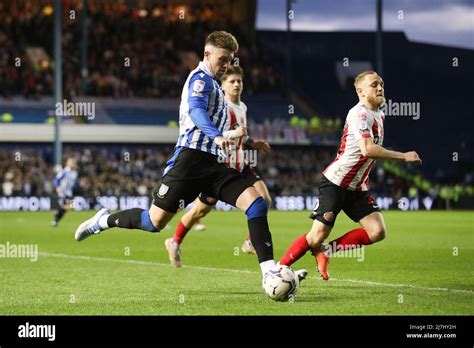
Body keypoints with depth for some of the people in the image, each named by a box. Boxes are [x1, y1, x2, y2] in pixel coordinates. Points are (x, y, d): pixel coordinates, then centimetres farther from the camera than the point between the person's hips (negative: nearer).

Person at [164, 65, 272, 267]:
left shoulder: (242, 107, 12)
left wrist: (252, 143, 9)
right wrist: (234, 134, -32)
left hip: (240, 165, 7)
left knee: (264, 200, -8)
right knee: (201, 209, 2)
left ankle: (250, 243, 4)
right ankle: (175, 243, 23)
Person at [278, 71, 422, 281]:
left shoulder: (379, 115, 12)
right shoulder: (359, 114, -17)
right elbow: (368, 149, -31)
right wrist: (404, 157, -26)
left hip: (357, 188, 8)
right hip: (335, 183, -8)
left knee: (377, 232, -9)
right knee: (317, 237, -10)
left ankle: (326, 250, 3)